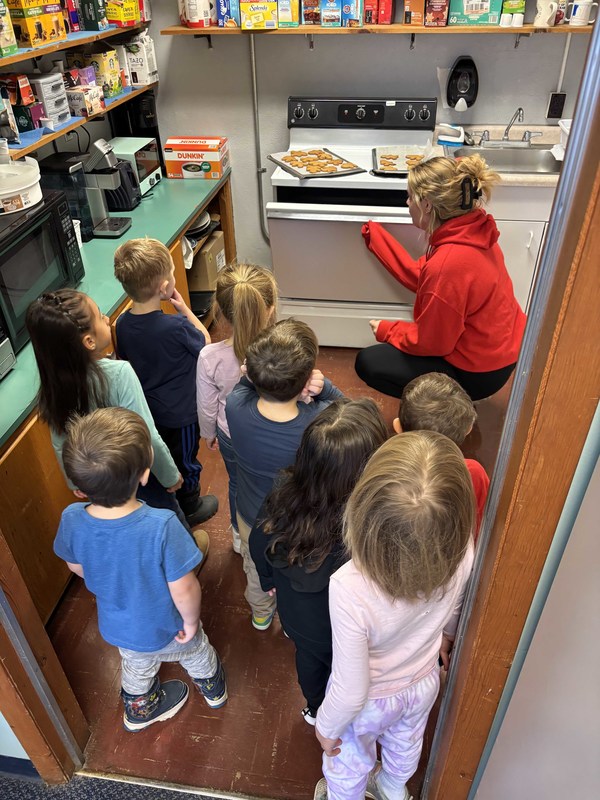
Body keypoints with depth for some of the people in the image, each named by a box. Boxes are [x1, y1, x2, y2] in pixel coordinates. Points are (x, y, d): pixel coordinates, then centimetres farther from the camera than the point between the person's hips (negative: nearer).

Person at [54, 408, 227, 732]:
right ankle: (213, 690, 62)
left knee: (137, 667, 35)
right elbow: (184, 589, -32)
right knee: (196, 652, 32)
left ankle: (139, 711, 65)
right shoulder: (162, 526, -43)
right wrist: (191, 620, -10)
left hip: (118, 626, 3)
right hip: (167, 628, -3)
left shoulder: (72, 520, -29)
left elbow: (76, 567, -8)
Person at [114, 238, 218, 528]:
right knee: (186, 461, 19)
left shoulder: (122, 324, -14)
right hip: (181, 413, -5)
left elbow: (125, 361, 2)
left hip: (145, 409, 6)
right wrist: (185, 310, -10)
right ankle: (189, 509, 42)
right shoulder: (176, 326, -33)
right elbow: (205, 343, -13)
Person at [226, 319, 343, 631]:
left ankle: (261, 613, 67)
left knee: (255, 571, 36)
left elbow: (248, 381, -11)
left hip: (251, 517, 2)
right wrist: (322, 387, -33)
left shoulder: (235, 406, -35)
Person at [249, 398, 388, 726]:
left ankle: (314, 709, 66)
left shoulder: (283, 496, -32)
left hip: (296, 617, 3)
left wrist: (270, 580, 11)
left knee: (309, 657, 35)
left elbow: (258, 544, -11)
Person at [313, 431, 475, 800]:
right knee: (405, 745, 37)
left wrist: (327, 726, -7)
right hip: (423, 684, 4)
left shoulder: (350, 590, -47)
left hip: (370, 702, -4)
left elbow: (351, 692, -29)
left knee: (349, 761, 31)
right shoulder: (462, 552, -33)